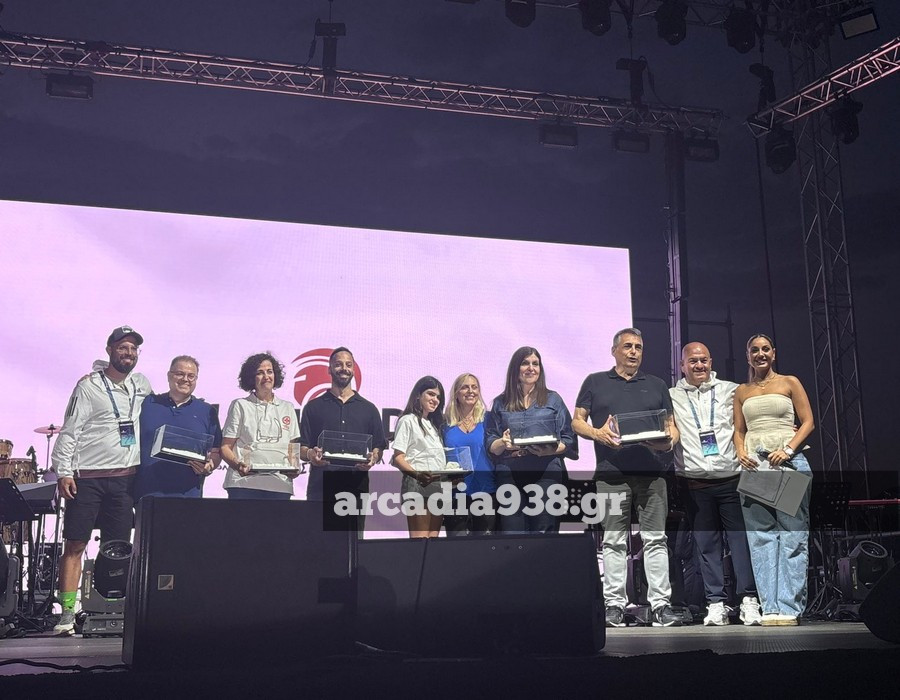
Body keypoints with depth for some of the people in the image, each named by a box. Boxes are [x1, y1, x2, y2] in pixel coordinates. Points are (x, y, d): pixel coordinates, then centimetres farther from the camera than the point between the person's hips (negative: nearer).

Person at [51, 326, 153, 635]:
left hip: (125, 478, 4)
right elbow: (69, 431, -4)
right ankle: (67, 612, -1)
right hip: (86, 478, -4)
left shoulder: (142, 384, 12)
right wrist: (63, 472, -12)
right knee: (75, 545, -4)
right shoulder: (89, 386, -2)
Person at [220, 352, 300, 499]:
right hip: (244, 483, -2)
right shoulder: (240, 406, 11)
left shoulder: (288, 408, 19)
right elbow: (225, 447, 5)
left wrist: (295, 468, -3)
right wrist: (237, 465, -15)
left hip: (280, 485, 2)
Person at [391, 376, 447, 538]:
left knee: (433, 537, 3)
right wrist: (417, 473, -24)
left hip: (437, 485, 8)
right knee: (419, 538, -14)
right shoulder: (408, 420, 1)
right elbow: (398, 458, -7)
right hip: (416, 483, -7)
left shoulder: (435, 424, 24)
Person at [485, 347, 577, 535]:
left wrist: (552, 450, -12)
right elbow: (490, 444, 11)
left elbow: (569, 440, 7)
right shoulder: (500, 403, 14)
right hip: (510, 477, 1)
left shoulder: (553, 400, 12)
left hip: (546, 476, -1)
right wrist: (503, 443, -11)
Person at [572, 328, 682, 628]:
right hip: (611, 473, -2)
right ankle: (614, 604, 4)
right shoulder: (595, 382, 14)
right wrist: (598, 434, -10)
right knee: (613, 541, 0)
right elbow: (577, 421, 10)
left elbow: (671, 425, 19)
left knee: (655, 539, -1)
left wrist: (669, 441, -4)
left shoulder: (656, 385, 20)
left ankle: (661, 605, 1)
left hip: (651, 471, 2)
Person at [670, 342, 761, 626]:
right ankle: (716, 603, 9)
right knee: (707, 544, 3)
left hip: (731, 479, 0)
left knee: (741, 539, -3)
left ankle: (748, 600, 4)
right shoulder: (672, 397, 9)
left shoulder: (731, 391, 10)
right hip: (695, 483, 0)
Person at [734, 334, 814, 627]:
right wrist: (741, 454, -4)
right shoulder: (741, 392, 17)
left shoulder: (789, 382, 8)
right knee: (761, 536, -2)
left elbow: (808, 422, 3)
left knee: (792, 534, -6)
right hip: (754, 465, 3)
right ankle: (771, 608, -1)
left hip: (788, 461, -3)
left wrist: (788, 449, -12)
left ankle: (790, 607, -4)